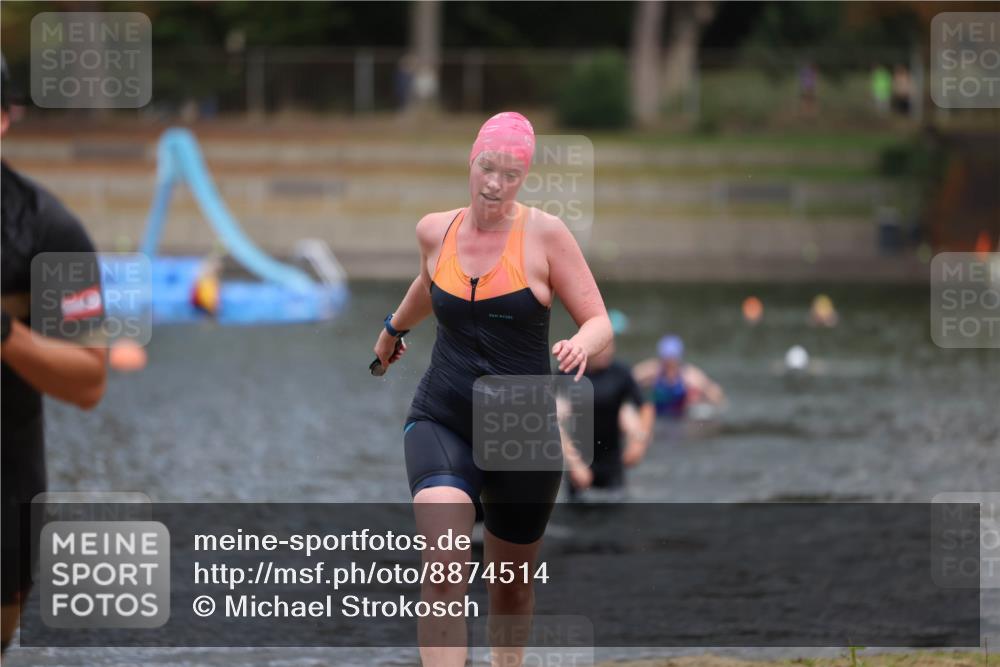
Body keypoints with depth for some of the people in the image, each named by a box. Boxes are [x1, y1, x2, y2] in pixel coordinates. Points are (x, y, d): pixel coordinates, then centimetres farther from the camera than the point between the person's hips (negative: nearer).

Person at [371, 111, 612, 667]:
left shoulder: (545, 234, -7)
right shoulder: (435, 231, 3)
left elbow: (599, 322, -6)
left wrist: (581, 346, -29)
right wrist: (394, 328, 45)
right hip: (441, 422, 1)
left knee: (511, 584, 14)